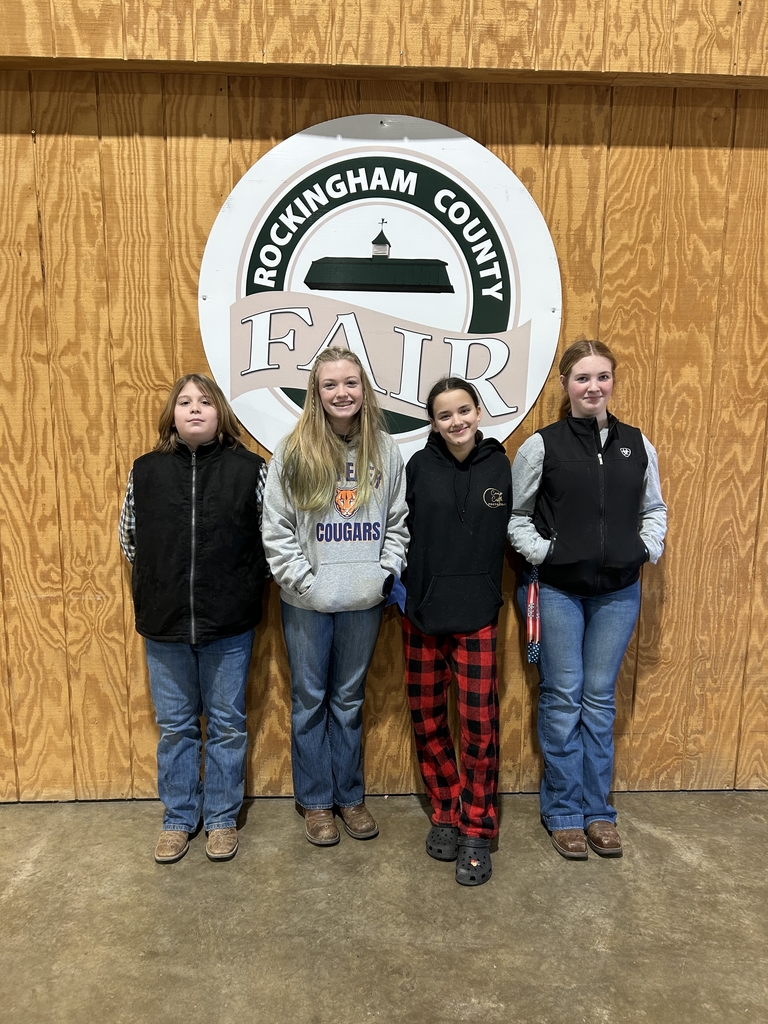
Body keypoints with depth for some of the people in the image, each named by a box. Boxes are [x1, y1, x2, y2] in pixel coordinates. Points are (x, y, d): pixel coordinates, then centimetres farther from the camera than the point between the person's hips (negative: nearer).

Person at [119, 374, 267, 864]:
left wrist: (243, 586, 0)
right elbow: (129, 538, 13)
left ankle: (223, 818, 30)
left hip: (229, 624, -1)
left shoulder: (250, 468, -5)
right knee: (175, 726, 15)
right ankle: (179, 818, 33)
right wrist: (161, 583, 8)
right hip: (164, 623, 2)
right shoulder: (146, 470, 1)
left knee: (227, 724, 12)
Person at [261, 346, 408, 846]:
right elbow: (276, 528, -6)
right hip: (307, 602, -1)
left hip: (364, 600, 2)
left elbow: (398, 522, 7)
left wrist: (388, 572, -4)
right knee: (310, 699, 12)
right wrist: (303, 581, -11)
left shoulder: (385, 451, 1)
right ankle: (315, 800, 29)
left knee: (350, 698, 16)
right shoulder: (293, 452, -6)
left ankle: (350, 795, 33)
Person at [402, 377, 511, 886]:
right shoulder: (419, 467, -1)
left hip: (477, 615, -1)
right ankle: (447, 813, 31)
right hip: (422, 611, 1)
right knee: (427, 718, 10)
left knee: (479, 722, 1)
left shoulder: (501, 467, -1)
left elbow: (515, 531, 7)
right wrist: (399, 585, -4)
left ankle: (477, 832, 20)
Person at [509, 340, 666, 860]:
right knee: (563, 699, 5)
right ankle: (564, 812, 20)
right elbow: (516, 515, 0)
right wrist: (541, 551, -13)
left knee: (600, 699, 11)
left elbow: (654, 509, 15)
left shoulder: (638, 445, 5)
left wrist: (647, 548, -1)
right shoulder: (542, 445, -5)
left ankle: (597, 810, 25)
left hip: (618, 591, 3)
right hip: (558, 589, -3)